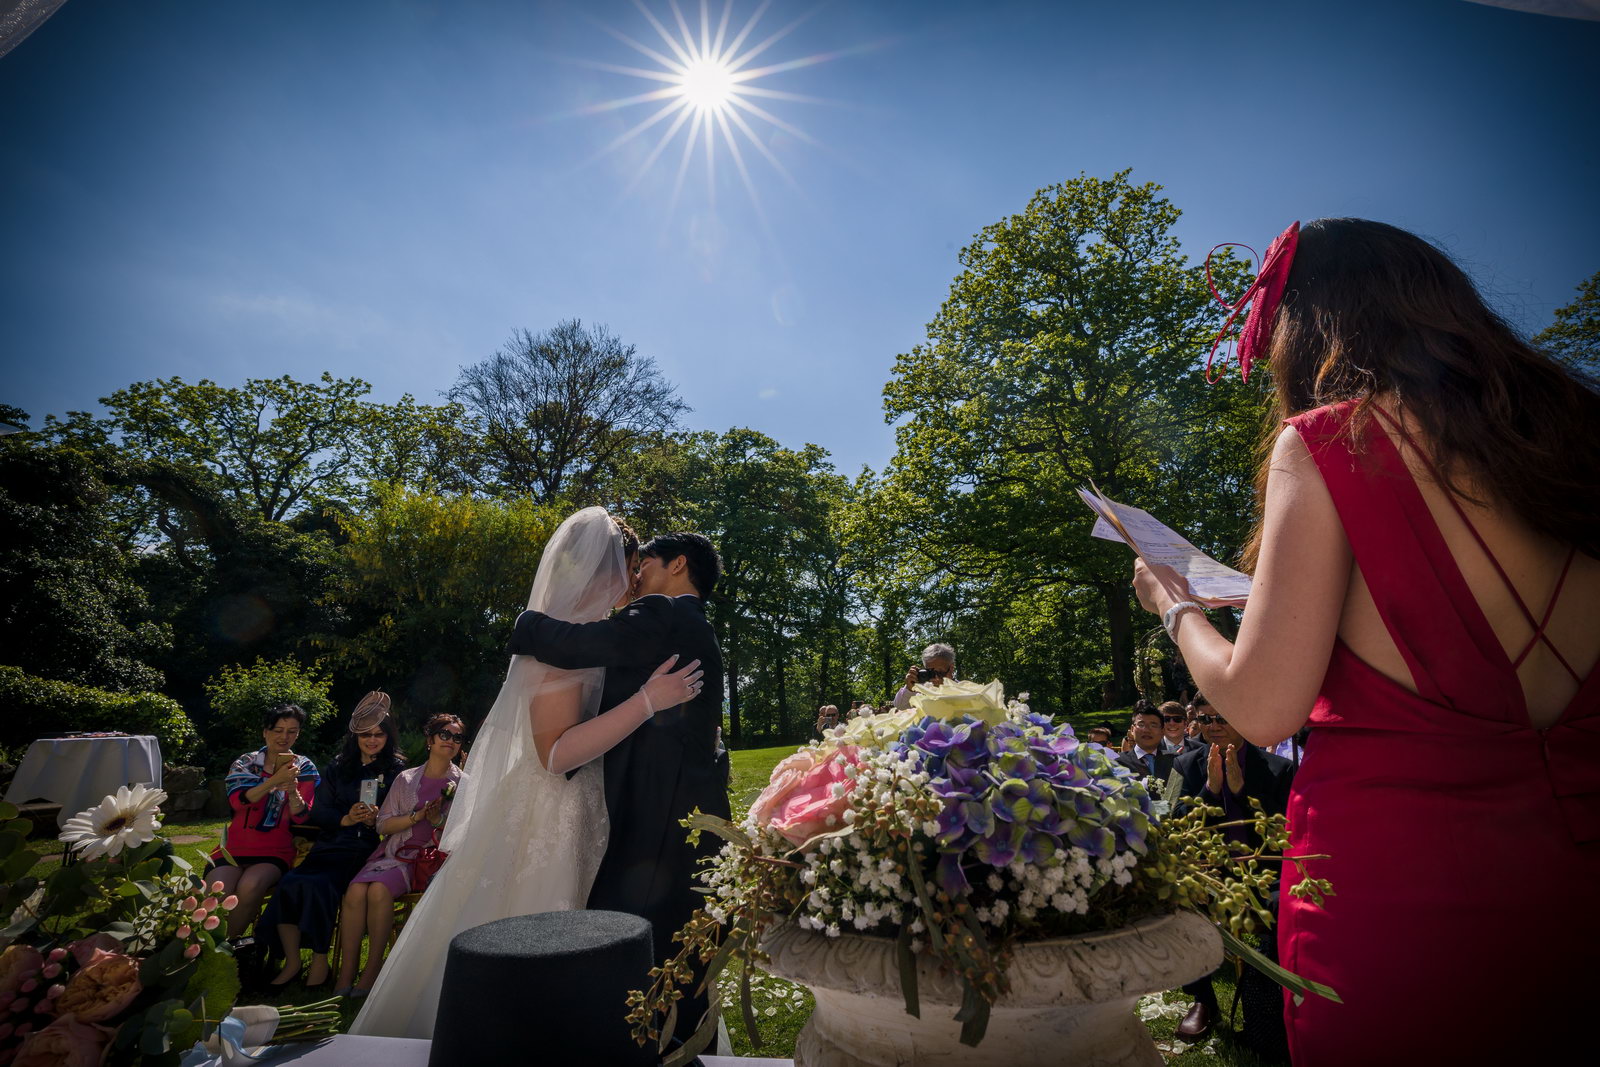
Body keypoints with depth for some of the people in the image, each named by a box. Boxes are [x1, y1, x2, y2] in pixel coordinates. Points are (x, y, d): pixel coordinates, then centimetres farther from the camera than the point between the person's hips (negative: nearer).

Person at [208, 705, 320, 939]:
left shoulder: (305, 768, 6)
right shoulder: (245, 763, 8)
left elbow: (302, 817, -2)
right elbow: (237, 801, -11)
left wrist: (293, 789, -22)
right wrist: (275, 780, -27)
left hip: (275, 851, -1)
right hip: (235, 847, 1)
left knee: (249, 887, -30)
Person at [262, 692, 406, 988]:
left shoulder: (397, 770, 5)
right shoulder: (338, 767, 16)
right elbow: (317, 813, 11)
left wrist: (376, 821, -19)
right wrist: (345, 819, -8)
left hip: (369, 849, -4)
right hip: (332, 844, 4)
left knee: (319, 884, -27)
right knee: (290, 882, -22)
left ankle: (320, 961, -10)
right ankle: (292, 961, -7)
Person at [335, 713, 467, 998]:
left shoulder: (463, 784, 8)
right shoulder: (406, 779, 15)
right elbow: (383, 825, 8)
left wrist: (438, 819, -13)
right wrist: (418, 816, -8)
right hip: (396, 853, 3)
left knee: (379, 889, -28)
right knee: (355, 890, -24)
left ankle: (373, 968, -15)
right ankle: (346, 974, -16)